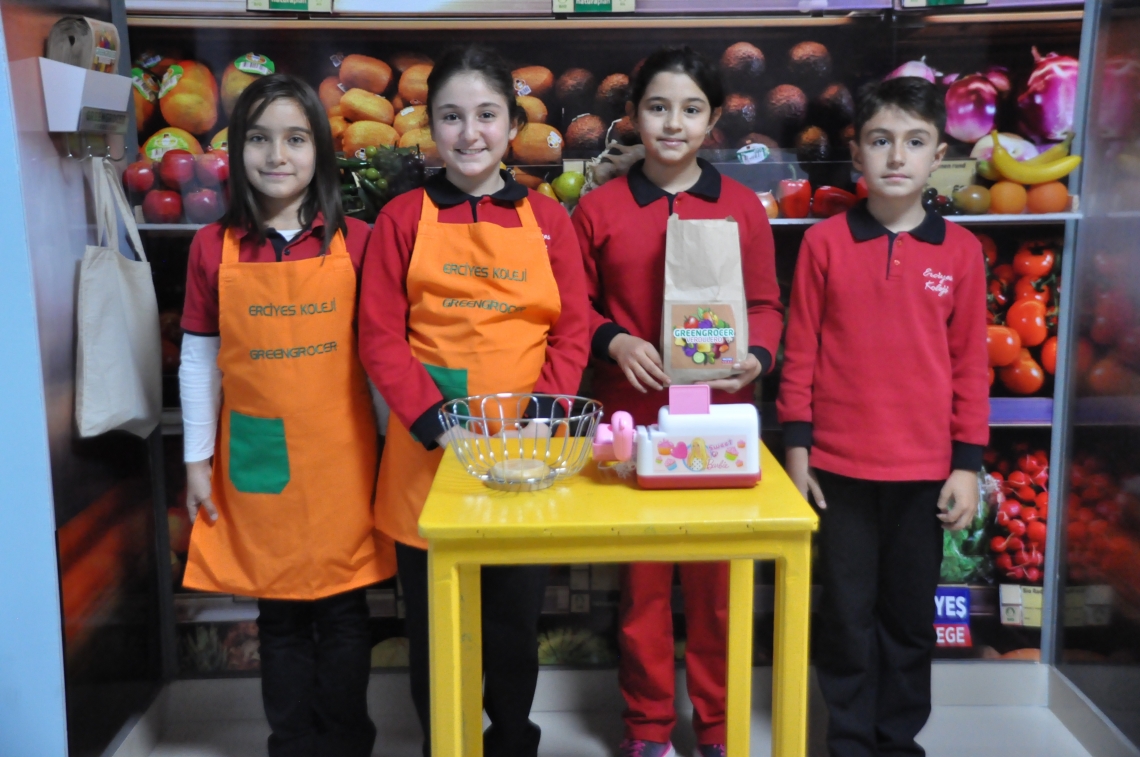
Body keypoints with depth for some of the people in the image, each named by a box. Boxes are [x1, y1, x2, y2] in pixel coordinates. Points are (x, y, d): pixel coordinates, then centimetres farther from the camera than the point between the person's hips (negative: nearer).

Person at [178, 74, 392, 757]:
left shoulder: (354, 242, -2)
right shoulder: (214, 247, 1)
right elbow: (199, 357, 5)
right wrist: (198, 459, 5)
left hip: (341, 452, -1)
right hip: (257, 453, 1)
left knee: (343, 606, 7)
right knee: (279, 610, 11)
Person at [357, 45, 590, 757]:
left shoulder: (546, 218, 4)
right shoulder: (404, 218, 1)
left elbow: (572, 333, 1)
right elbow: (382, 336, -3)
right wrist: (433, 419, -15)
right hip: (430, 449, -1)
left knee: (517, 616, 13)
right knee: (432, 621, 10)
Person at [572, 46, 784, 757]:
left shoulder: (742, 206, 4)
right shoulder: (598, 208, 2)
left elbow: (766, 304, 7)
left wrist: (756, 357, -12)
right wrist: (615, 342, -12)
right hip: (632, 418, 0)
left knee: (717, 580, 8)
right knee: (642, 579, 8)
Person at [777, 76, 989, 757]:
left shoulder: (961, 251, 0)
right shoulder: (825, 243, -3)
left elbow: (971, 362, 3)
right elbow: (801, 352, 0)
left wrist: (968, 463, 1)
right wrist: (796, 448, -2)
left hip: (925, 469, 1)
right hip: (840, 466, -1)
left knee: (911, 612, 13)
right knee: (848, 612, 10)